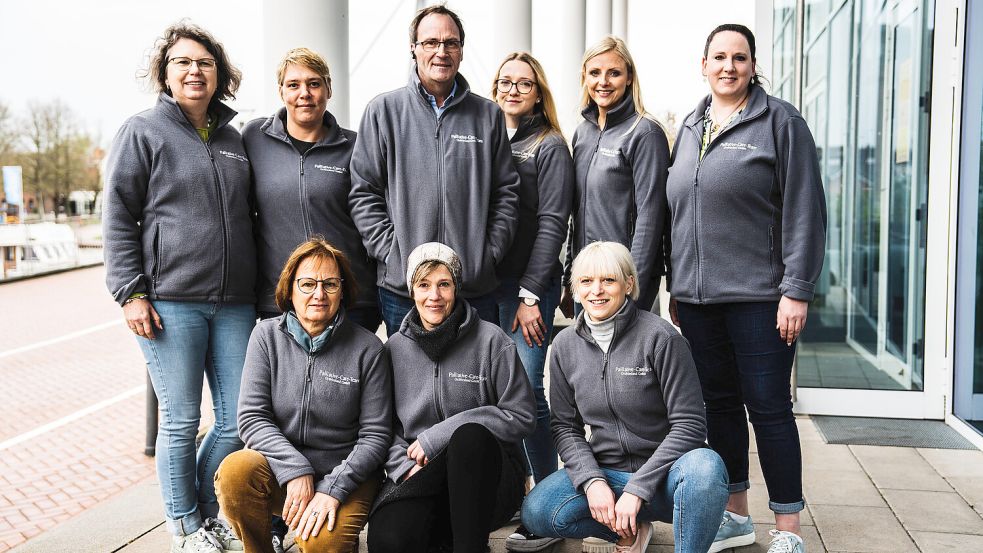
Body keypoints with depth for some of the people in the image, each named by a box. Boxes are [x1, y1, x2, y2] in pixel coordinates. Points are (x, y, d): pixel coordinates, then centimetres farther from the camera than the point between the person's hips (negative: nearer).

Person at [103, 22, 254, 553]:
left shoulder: (233, 139, 16)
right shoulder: (142, 132, 2)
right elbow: (117, 218, -2)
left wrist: (260, 289, 20)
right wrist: (131, 292, -10)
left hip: (235, 304, 5)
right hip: (171, 303, -4)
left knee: (237, 420, 5)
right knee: (181, 421, 2)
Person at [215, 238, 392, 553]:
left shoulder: (367, 349, -5)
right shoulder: (267, 335, 1)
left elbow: (376, 434, -5)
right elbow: (252, 417, -5)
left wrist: (332, 489, -17)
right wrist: (296, 470, -18)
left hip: (344, 475, -2)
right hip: (278, 466, 3)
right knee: (236, 469, -29)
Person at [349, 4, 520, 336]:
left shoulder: (488, 115, 8)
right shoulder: (383, 111, 3)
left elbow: (506, 193, 8)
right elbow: (364, 193, 1)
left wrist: (489, 253, -2)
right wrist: (391, 252, -8)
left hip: (477, 287, 1)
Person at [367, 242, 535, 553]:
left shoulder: (491, 341, -2)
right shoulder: (395, 347, 9)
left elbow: (521, 416, -6)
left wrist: (438, 437, -10)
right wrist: (406, 467, -11)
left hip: (486, 475, -2)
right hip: (416, 473, 2)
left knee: (470, 436, -37)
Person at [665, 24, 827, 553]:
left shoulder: (779, 121, -2)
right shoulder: (690, 128, 15)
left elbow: (804, 211, -8)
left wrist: (796, 290, -13)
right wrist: (675, 285, 17)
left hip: (758, 296, -5)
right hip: (697, 297, 6)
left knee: (768, 407, 0)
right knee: (719, 404, 12)